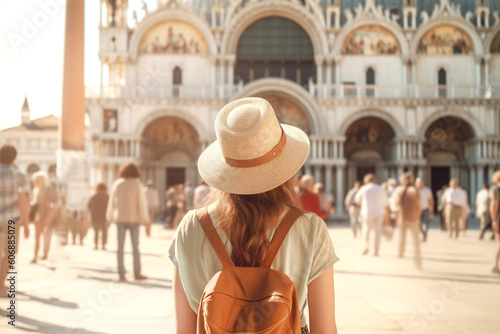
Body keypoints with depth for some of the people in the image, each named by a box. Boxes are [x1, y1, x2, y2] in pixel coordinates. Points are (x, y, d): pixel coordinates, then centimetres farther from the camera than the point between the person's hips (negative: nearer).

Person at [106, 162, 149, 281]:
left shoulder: (117, 184, 1)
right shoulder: (137, 184, -8)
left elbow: (112, 202, 7)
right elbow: (142, 203, -10)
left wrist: (110, 218, 17)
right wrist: (145, 220, -5)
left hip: (120, 218, 3)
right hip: (133, 218, -3)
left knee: (120, 246, 3)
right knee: (135, 246, 5)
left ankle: (121, 274, 2)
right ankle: (137, 273, 8)